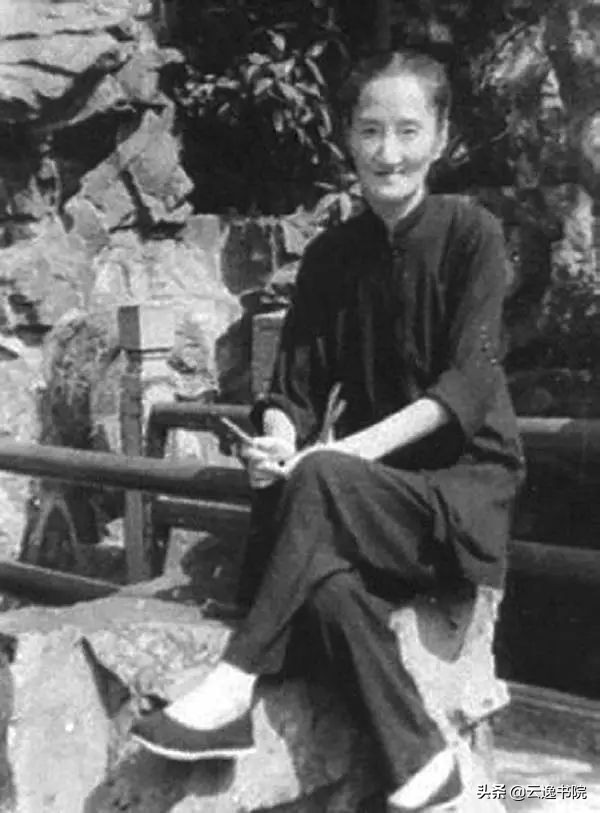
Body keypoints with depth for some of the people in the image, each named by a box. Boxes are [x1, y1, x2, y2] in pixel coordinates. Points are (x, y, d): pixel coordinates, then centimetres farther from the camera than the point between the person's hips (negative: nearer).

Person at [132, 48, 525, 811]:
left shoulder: (471, 232, -5)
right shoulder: (331, 255, 7)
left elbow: (472, 378, -16)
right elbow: (296, 383, 2)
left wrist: (359, 446, -30)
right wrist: (276, 442, -23)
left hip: (464, 481, -3)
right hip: (366, 497, 4)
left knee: (322, 479, -33)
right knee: (327, 576, -32)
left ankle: (235, 687, -26)